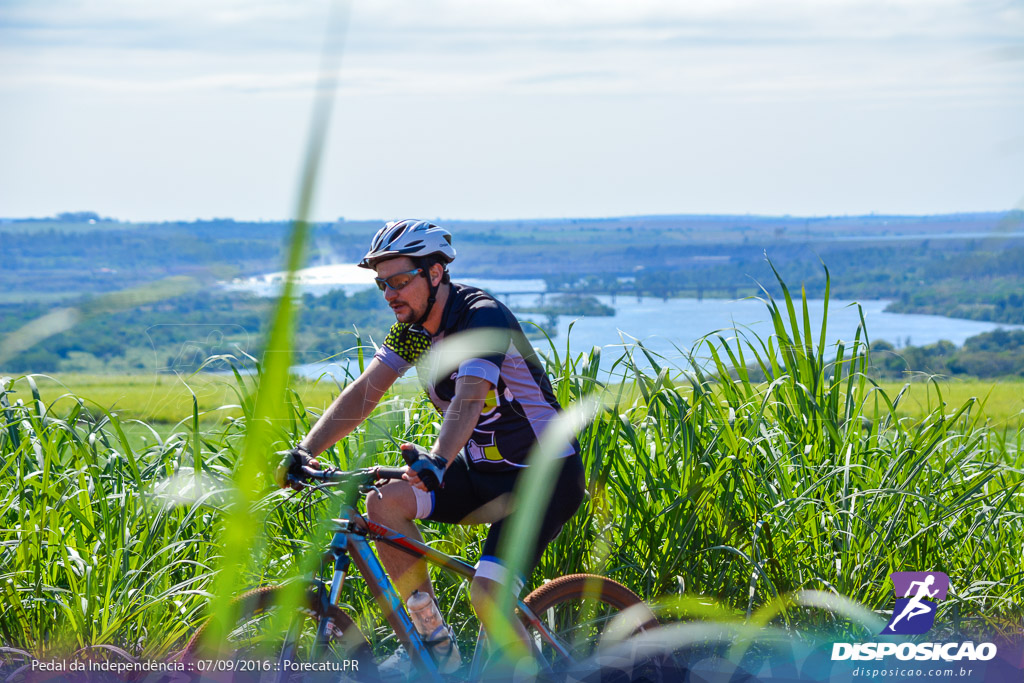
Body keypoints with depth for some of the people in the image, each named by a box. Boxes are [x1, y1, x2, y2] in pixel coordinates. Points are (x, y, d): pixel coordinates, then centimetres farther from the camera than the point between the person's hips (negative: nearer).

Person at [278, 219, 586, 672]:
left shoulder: (483, 316, -24)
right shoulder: (411, 328, 0)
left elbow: (469, 400, -39)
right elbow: (364, 391, -7)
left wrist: (436, 460, -56)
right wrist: (306, 450, -21)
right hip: (482, 469, 8)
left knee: (486, 594, -25)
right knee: (384, 503, -13)